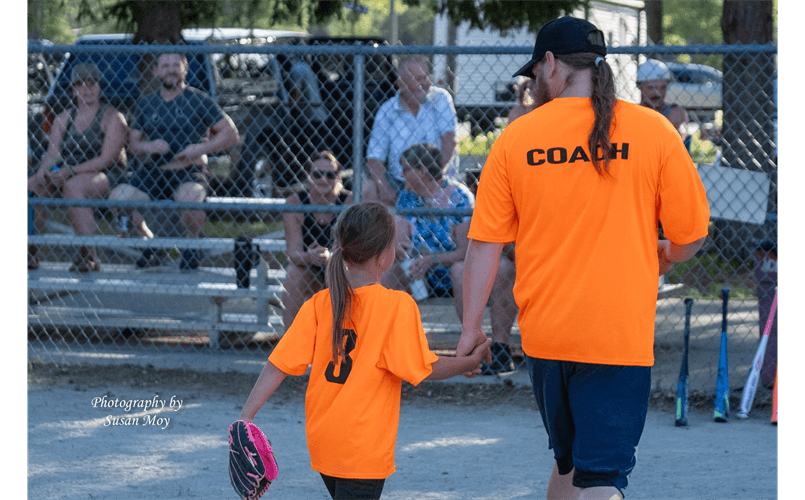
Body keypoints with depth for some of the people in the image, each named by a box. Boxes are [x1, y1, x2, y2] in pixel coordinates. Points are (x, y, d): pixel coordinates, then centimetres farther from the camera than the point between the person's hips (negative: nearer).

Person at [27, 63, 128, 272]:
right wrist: (44, 168, -19)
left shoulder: (112, 118, -1)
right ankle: (29, 252, -23)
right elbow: (53, 152, 6)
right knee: (32, 185, -22)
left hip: (105, 177, -6)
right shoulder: (63, 118, 16)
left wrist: (71, 171, -22)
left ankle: (88, 254, -39)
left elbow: (107, 159, -12)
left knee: (72, 186, -39)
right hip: (67, 174, 6)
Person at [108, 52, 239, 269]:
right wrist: (148, 147, -7)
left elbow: (231, 134, -1)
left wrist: (200, 149, -13)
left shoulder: (199, 101, 2)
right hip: (152, 171, 4)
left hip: (188, 172, -4)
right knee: (117, 197, -22)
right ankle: (150, 241, 6)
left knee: (190, 197, -39)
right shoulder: (146, 103, 14)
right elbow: (133, 141, 16)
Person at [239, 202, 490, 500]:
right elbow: (425, 369, -10)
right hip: (363, 451, -6)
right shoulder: (398, 306, -13)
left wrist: (246, 416, -4)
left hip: (321, 441, 6)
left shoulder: (319, 304, 0)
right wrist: (470, 361, 5)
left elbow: (280, 364, -5)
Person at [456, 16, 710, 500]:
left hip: (544, 334, 3)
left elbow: (485, 242, 0)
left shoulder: (516, 138, 0)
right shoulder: (653, 130, -4)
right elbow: (692, 233, -2)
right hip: (620, 334, -3)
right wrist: (659, 260, 20)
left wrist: (472, 326, 8)